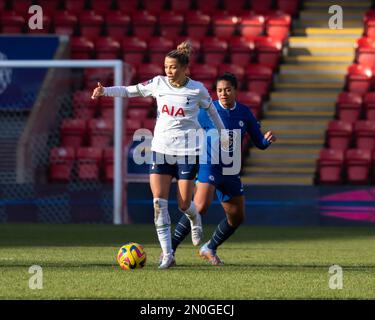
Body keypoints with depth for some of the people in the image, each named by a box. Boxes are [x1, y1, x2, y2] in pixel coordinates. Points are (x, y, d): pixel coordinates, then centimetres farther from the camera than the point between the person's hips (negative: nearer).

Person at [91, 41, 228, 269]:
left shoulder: (197, 90, -6)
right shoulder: (159, 83, 0)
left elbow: (211, 111, 11)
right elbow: (130, 91, 7)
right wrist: (105, 91, -7)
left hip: (187, 151, -2)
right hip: (161, 149, 2)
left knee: (184, 204, -1)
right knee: (159, 202, -10)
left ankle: (195, 219, 39)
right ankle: (167, 255, -7)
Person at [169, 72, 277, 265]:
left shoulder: (244, 113, 5)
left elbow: (259, 143, 8)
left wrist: (267, 139, -14)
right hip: (208, 165, -6)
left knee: (237, 217, 9)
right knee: (201, 207, -28)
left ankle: (209, 249, 31)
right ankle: (170, 249, -23)